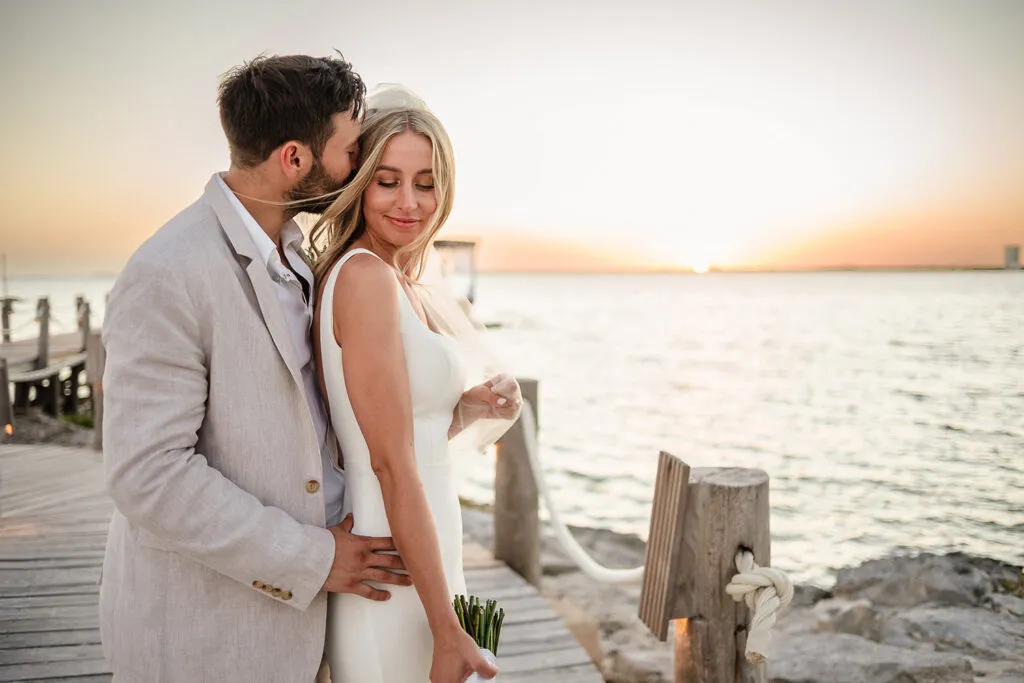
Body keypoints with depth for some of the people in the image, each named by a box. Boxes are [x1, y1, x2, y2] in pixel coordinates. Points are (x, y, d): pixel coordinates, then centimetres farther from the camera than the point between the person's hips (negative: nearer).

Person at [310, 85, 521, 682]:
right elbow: (390, 463, -22)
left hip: (423, 550, 9)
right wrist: (448, 631, -20)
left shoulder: (399, 281, 9)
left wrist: (471, 408, -4)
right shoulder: (365, 275, -18)